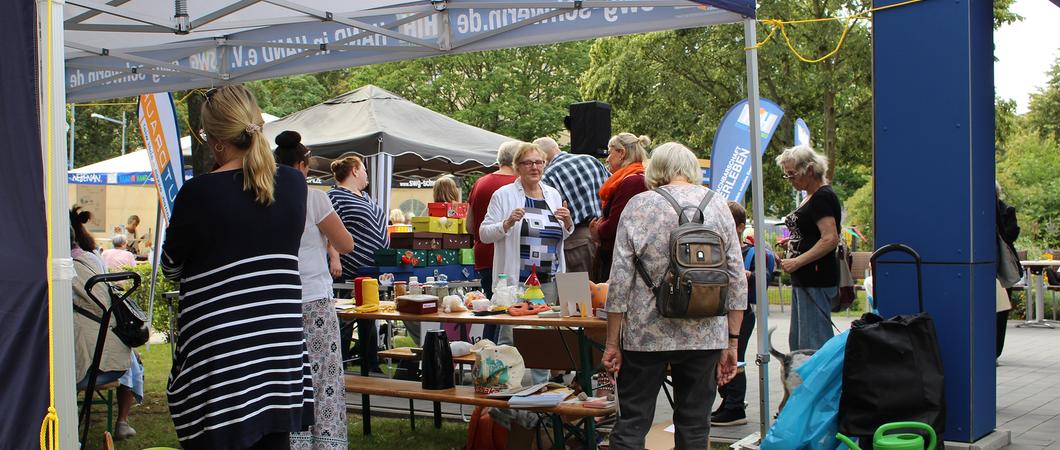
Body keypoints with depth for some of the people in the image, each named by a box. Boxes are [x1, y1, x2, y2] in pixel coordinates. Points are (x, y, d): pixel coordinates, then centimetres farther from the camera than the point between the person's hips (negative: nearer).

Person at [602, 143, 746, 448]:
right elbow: (737, 280, 2)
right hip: (706, 338, 2)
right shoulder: (718, 206, 4)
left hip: (646, 334, -2)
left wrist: (612, 342, 0)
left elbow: (620, 280, -6)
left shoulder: (639, 205, -3)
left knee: (631, 425, 5)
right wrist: (732, 342, 8)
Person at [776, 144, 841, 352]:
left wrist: (797, 262, -22)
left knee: (813, 343, -9)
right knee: (797, 342, 14)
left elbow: (831, 239, -22)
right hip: (804, 280, 11)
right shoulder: (810, 197, 18)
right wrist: (792, 242, 11)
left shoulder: (823, 197, -13)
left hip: (817, 280, -11)